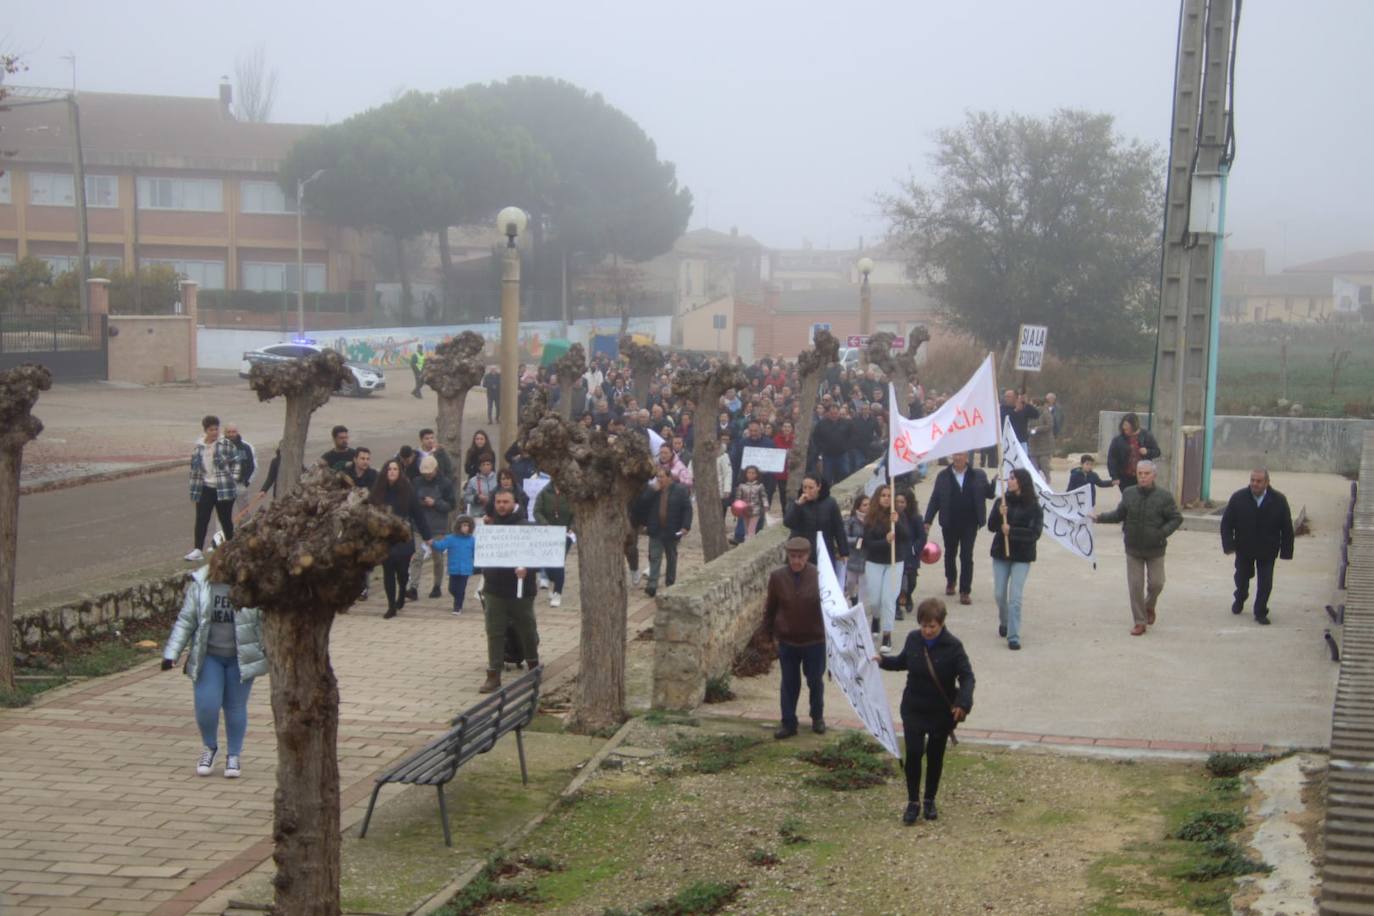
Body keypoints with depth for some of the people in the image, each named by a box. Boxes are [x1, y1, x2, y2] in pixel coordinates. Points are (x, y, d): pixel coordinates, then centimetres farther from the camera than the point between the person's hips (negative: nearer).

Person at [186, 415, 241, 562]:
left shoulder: (226, 444, -6)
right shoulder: (198, 447, 3)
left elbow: (235, 461, 4)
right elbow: (195, 468, 8)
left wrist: (233, 477, -5)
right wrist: (194, 491, 8)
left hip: (223, 489, -3)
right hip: (205, 489, 3)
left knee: (226, 520, 6)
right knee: (201, 520, -1)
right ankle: (197, 550, 1)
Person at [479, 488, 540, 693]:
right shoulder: (490, 526, 6)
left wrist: (526, 567, -33)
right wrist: (485, 579, 9)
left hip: (520, 589, -3)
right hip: (494, 589, 3)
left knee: (526, 630, 11)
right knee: (494, 632, 2)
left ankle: (533, 667, 32)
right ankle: (493, 676, 4)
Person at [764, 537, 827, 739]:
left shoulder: (818, 575, -13)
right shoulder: (778, 577, -7)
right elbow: (770, 607, 3)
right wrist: (770, 631, 6)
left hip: (814, 640, -1)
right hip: (787, 641, 1)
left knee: (815, 681, 14)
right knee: (789, 683, 10)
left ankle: (817, 717, 34)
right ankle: (788, 723, 20)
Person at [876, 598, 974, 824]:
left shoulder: (953, 646, -16)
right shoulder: (913, 639, -4)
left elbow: (967, 676, -17)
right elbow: (903, 662, 16)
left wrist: (963, 703, -32)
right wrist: (883, 661, -1)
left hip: (942, 711, -2)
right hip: (914, 709, 2)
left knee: (935, 756, 11)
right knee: (913, 753, -5)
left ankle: (930, 801, 28)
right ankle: (913, 802, 8)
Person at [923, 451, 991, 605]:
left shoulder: (978, 475, -1)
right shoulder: (943, 475, 0)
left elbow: (989, 493, -1)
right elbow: (935, 499, 0)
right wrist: (927, 520, -4)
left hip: (969, 523, -1)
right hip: (949, 523, 2)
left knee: (966, 557, -2)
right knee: (950, 553, 18)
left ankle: (965, 591, 4)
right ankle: (951, 581, 42)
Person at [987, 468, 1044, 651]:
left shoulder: (1033, 506, -7)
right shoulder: (1001, 501, 1)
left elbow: (1035, 533, -12)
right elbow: (991, 526, -1)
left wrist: (1012, 531, -22)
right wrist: (999, 514, -20)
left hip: (1022, 556, -3)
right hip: (1001, 553, 3)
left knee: (1015, 597, -9)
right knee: (999, 594, 10)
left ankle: (1013, 637, -7)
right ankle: (1004, 622, 37)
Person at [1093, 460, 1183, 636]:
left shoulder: (1164, 496, -10)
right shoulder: (1129, 494, -1)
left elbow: (1176, 518, -4)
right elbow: (1119, 514, 10)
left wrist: (1163, 532, -20)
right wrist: (1101, 517, -3)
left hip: (1155, 549, -2)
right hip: (1133, 548, 2)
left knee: (1156, 583, 4)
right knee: (1135, 586, 1)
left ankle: (1149, 607, 37)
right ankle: (1140, 622, 12)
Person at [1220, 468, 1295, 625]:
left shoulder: (1279, 500, -13)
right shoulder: (1238, 498, -12)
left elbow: (1287, 528, -7)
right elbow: (1226, 523, -7)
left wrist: (1286, 551, -10)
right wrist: (1229, 545, -17)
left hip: (1267, 551, -1)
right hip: (1243, 548, 1)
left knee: (1265, 583, -2)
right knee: (1242, 577, 19)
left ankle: (1260, 613, 12)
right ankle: (1239, 600, 46)